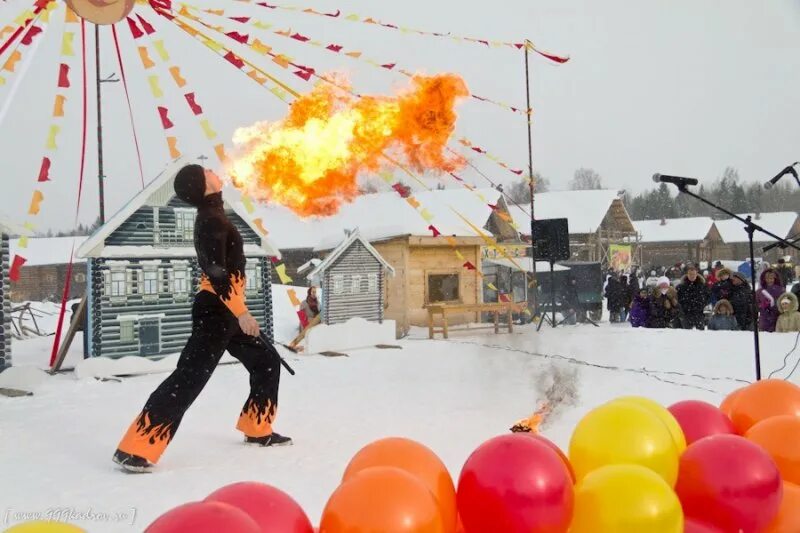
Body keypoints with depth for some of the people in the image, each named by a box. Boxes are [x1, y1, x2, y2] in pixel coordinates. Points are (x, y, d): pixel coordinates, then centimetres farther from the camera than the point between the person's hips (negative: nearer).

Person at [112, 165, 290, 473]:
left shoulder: (211, 218, 17)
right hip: (216, 310, -10)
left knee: (266, 361, 16)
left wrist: (238, 311, 27)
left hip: (223, 310, 10)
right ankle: (135, 449, -13)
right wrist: (241, 312, -23)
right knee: (188, 378, -14)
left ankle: (257, 430, 27)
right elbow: (217, 271, -23)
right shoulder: (212, 219, -14)